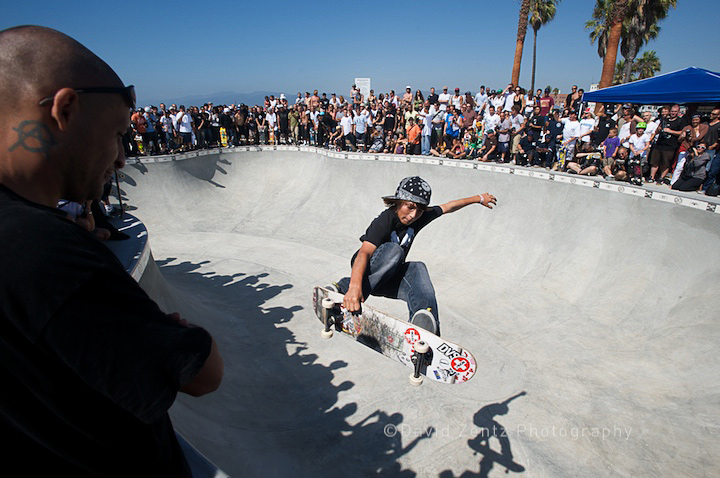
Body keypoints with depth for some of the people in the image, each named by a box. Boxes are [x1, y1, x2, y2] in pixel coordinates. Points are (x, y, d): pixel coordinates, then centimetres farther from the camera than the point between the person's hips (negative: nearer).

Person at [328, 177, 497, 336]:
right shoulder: (384, 221, -23)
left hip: (389, 279, 6)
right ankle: (345, 288, -37)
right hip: (367, 271, -5)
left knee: (417, 269, -26)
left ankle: (426, 322, -50)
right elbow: (364, 252, -39)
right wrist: (355, 285, -56)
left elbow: (448, 207, 14)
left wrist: (478, 198, 26)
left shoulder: (420, 217, -3)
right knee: (393, 250, -33)